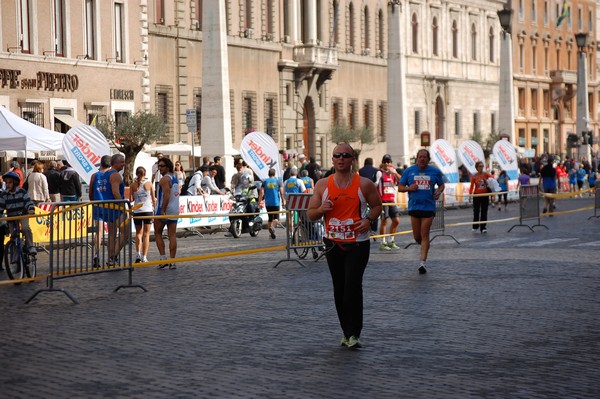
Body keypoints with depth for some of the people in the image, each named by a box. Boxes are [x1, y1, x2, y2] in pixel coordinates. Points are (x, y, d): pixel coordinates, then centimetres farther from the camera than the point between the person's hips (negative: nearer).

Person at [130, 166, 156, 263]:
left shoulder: (133, 185, -1)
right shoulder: (149, 183, -3)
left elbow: (131, 199, -2)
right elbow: (153, 199, 1)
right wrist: (154, 207, 18)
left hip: (137, 211, 1)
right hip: (148, 210, -1)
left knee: (138, 233, 17)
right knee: (146, 234, 4)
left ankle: (138, 254, 4)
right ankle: (144, 257, 0)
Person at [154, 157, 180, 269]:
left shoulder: (165, 179, -11)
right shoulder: (175, 179, 18)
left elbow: (166, 195, -21)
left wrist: (162, 211, -24)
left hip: (163, 210, -7)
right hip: (175, 211, 7)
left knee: (158, 233, 5)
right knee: (172, 235, 2)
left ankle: (163, 258, -4)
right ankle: (172, 261, -2)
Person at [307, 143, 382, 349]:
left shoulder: (364, 184, -3)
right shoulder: (322, 185, 3)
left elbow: (377, 206, 9)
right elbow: (311, 214, 7)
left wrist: (368, 219, -11)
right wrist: (321, 209, -15)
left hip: (358, 243, -3)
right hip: (333, 243, 3)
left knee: (353, 286, -15)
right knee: (339, 289, 9)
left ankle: (353, 333, -9)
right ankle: (347, 331, 21)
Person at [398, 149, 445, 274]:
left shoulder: (435, 171, 4)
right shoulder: (408, 171, 5)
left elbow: (441, 184, 17)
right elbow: (400, 187, 7)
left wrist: (439, 191, -6)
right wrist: (409, 188, -13)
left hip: (429, 207, -1)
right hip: (414, 207, 2)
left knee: (424, 235, -6)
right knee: (417, 236, 5)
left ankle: (423, 262, -5)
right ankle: (424, 245, 39)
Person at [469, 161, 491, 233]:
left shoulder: (486, 174, -2)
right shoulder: (474, 177, -4)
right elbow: (472, 186, -4)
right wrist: (470, 194, -15)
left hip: (485, 195, 1)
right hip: (477, 195, -1)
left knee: (484, 212, 3)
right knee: (476, 211, 4)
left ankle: (483, 227, 9)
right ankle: (475, 227, 17)